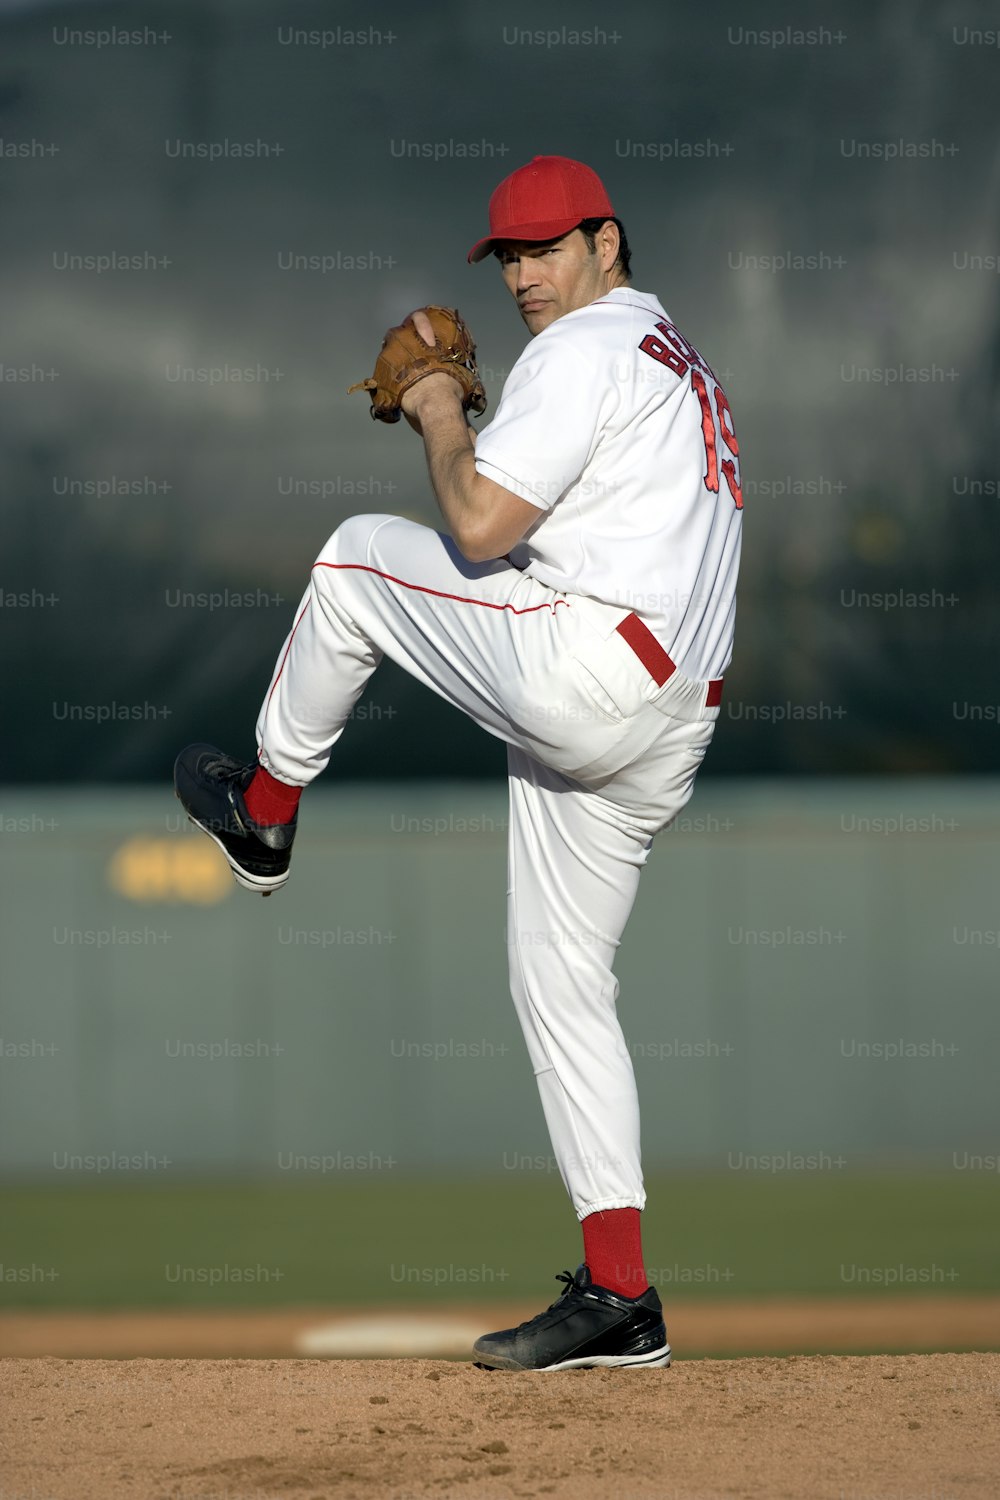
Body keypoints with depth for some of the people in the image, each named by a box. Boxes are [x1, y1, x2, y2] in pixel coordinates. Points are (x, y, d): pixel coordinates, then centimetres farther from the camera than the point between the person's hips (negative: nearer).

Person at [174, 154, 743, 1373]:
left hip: (582, 666, -10)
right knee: (561, 984, 11)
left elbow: (480, 526, -15)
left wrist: (439, 420, 2)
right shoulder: (681, 367, 27)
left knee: (356, 556, 9)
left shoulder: (587, 348, -7)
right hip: (665, 734, 10)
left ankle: (264, 807, 27)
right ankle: (617, 1299, 7)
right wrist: (460, 412, 23)